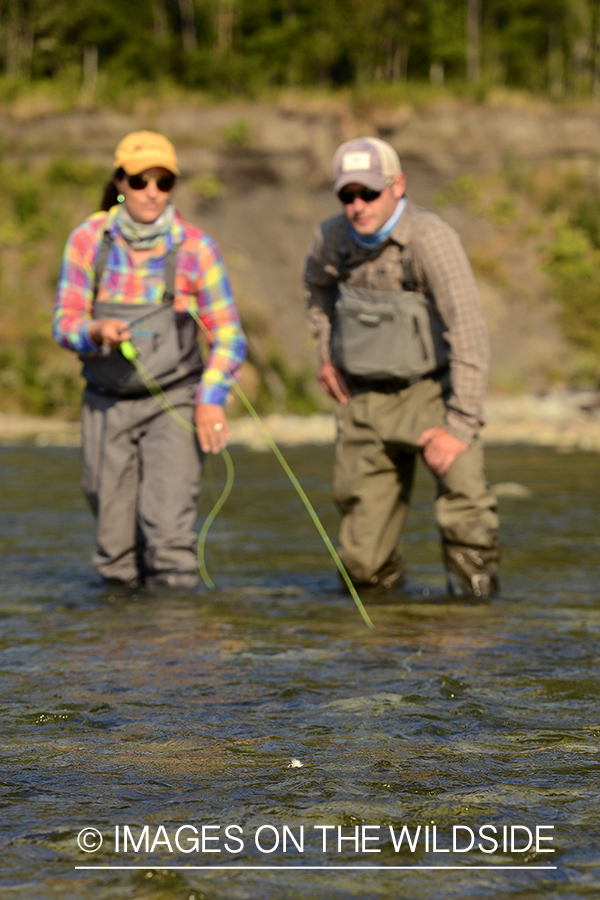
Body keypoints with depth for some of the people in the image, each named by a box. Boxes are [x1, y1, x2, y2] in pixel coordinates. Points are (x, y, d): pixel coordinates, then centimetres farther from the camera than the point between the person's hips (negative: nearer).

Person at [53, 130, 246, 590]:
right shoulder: (88, 239, -4)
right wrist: (98, 332, -24)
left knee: (168, 525, -18)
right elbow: (66, 321, -2)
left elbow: (228, 336, -5)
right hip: (107, 403, 2)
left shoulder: (195, 249, -9)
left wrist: (211, 399, -19)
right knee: (116, 555, 5)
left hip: (173, 403, -2)